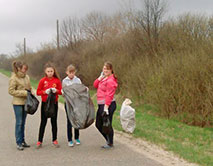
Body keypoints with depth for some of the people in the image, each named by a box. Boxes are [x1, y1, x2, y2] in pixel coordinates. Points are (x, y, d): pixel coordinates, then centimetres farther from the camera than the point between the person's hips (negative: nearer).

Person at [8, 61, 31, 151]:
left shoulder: (26, 77, 8)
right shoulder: (14, 78, -11)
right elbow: (11, 91, -13)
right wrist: (24, 93, -16)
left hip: (25, 102, 6)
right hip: (18, 103, -6)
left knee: (23, 123, 12)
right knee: (19, 123, -3)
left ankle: (22, 141, 21)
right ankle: (19, 143, 5)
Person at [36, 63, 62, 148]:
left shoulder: (57, 80, -1)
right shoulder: (42, 80, -4)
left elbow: (61, 91, 2)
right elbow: (38, 92, -3)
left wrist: (56, 90, -18)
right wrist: (45, 92, -20)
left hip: (54, 103, 1)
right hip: (45, 103, -1)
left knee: (54, 122, 9)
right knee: (43, 122, 5)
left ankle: (54, 140, 20)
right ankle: (40, 141, 12)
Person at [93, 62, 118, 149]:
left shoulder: (111, 80, -16)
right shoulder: (103, 78, 14)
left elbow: (109, 95, -21)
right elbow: (95, 85, 9)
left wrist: (106, 107, -24)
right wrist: (101, 76, 0)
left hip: (108, 105, -10)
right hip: (101, 105, 10)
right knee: (98, 124, 16)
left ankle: (110, 143, 14)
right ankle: (108, 140, 30)